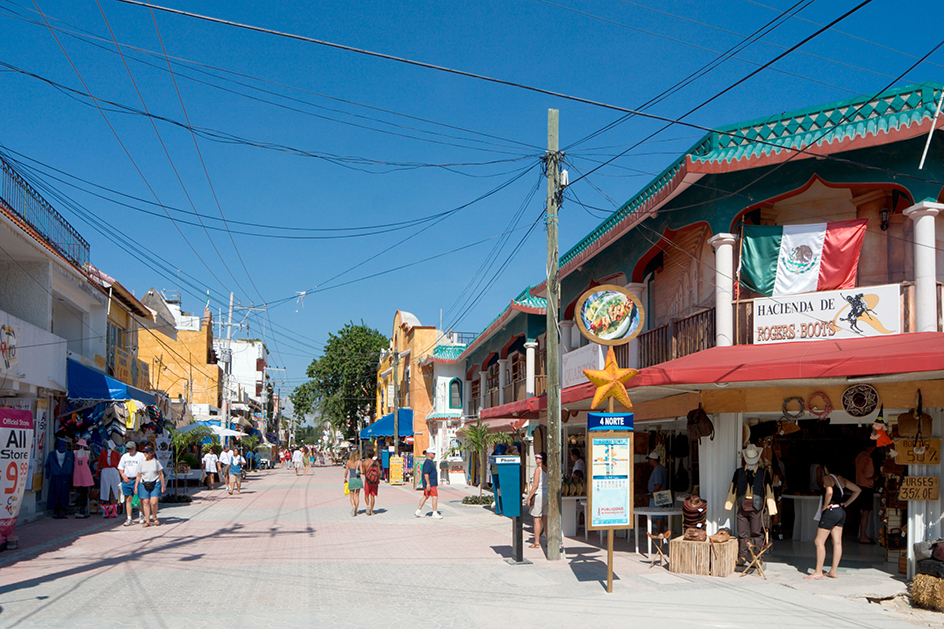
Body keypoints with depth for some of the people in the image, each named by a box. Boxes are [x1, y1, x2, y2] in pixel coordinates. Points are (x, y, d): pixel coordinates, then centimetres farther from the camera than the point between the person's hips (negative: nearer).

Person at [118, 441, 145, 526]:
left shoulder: (141, 456, 0)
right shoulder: (124, 456, 14)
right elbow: (120, 468, 19)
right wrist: (123, 475, 0)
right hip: (126, 480, 3)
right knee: (128, 499, 1)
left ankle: (141, 516, 22)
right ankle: (129, 519, 2)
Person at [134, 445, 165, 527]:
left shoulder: (156, 462, 4)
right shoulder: (142, 463, 9)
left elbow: (161, 474, 6)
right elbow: (139, 476, 13)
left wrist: (163, 485, 4)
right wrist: (136, 486, 8)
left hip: (155, 484, -2)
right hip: (144, 484, 2)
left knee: (153, 502, -12)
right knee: (145, 502, -1)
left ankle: (155, 518, 10)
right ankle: (147, 521, 5)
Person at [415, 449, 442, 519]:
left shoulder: (430, 462, 17)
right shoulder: (427, 462, -16)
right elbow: (426, 473, -23)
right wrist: (428, 484, -27)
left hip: (432, 483, 11)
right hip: (430, 484, -11)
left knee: (425, 497, 14)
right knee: (435, 497, -11)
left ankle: (418, 511, 20)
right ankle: (435, 514, -10)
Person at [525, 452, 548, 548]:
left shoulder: (538, 469, -12)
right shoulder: (548, 470, 8)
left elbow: (535, 485, -15)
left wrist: (529, 498, -11)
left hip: (539, 495, -7)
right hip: (547, 495, 7)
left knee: (537, 520, -2)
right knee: (545, 520, 12)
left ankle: (537, 542, 0)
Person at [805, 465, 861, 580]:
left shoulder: (827, 478, -11)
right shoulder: (841, 479, 12)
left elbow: (829, 492, -30)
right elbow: (857, 490, 18)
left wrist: (825, 506, -16)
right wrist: (845, 504, 14)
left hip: (831, 511, -8)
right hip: (841, 512, 9)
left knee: (819, 541, -3)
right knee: (837, 542, 9)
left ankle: (818, 572, -3)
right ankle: (833, 571, 14)